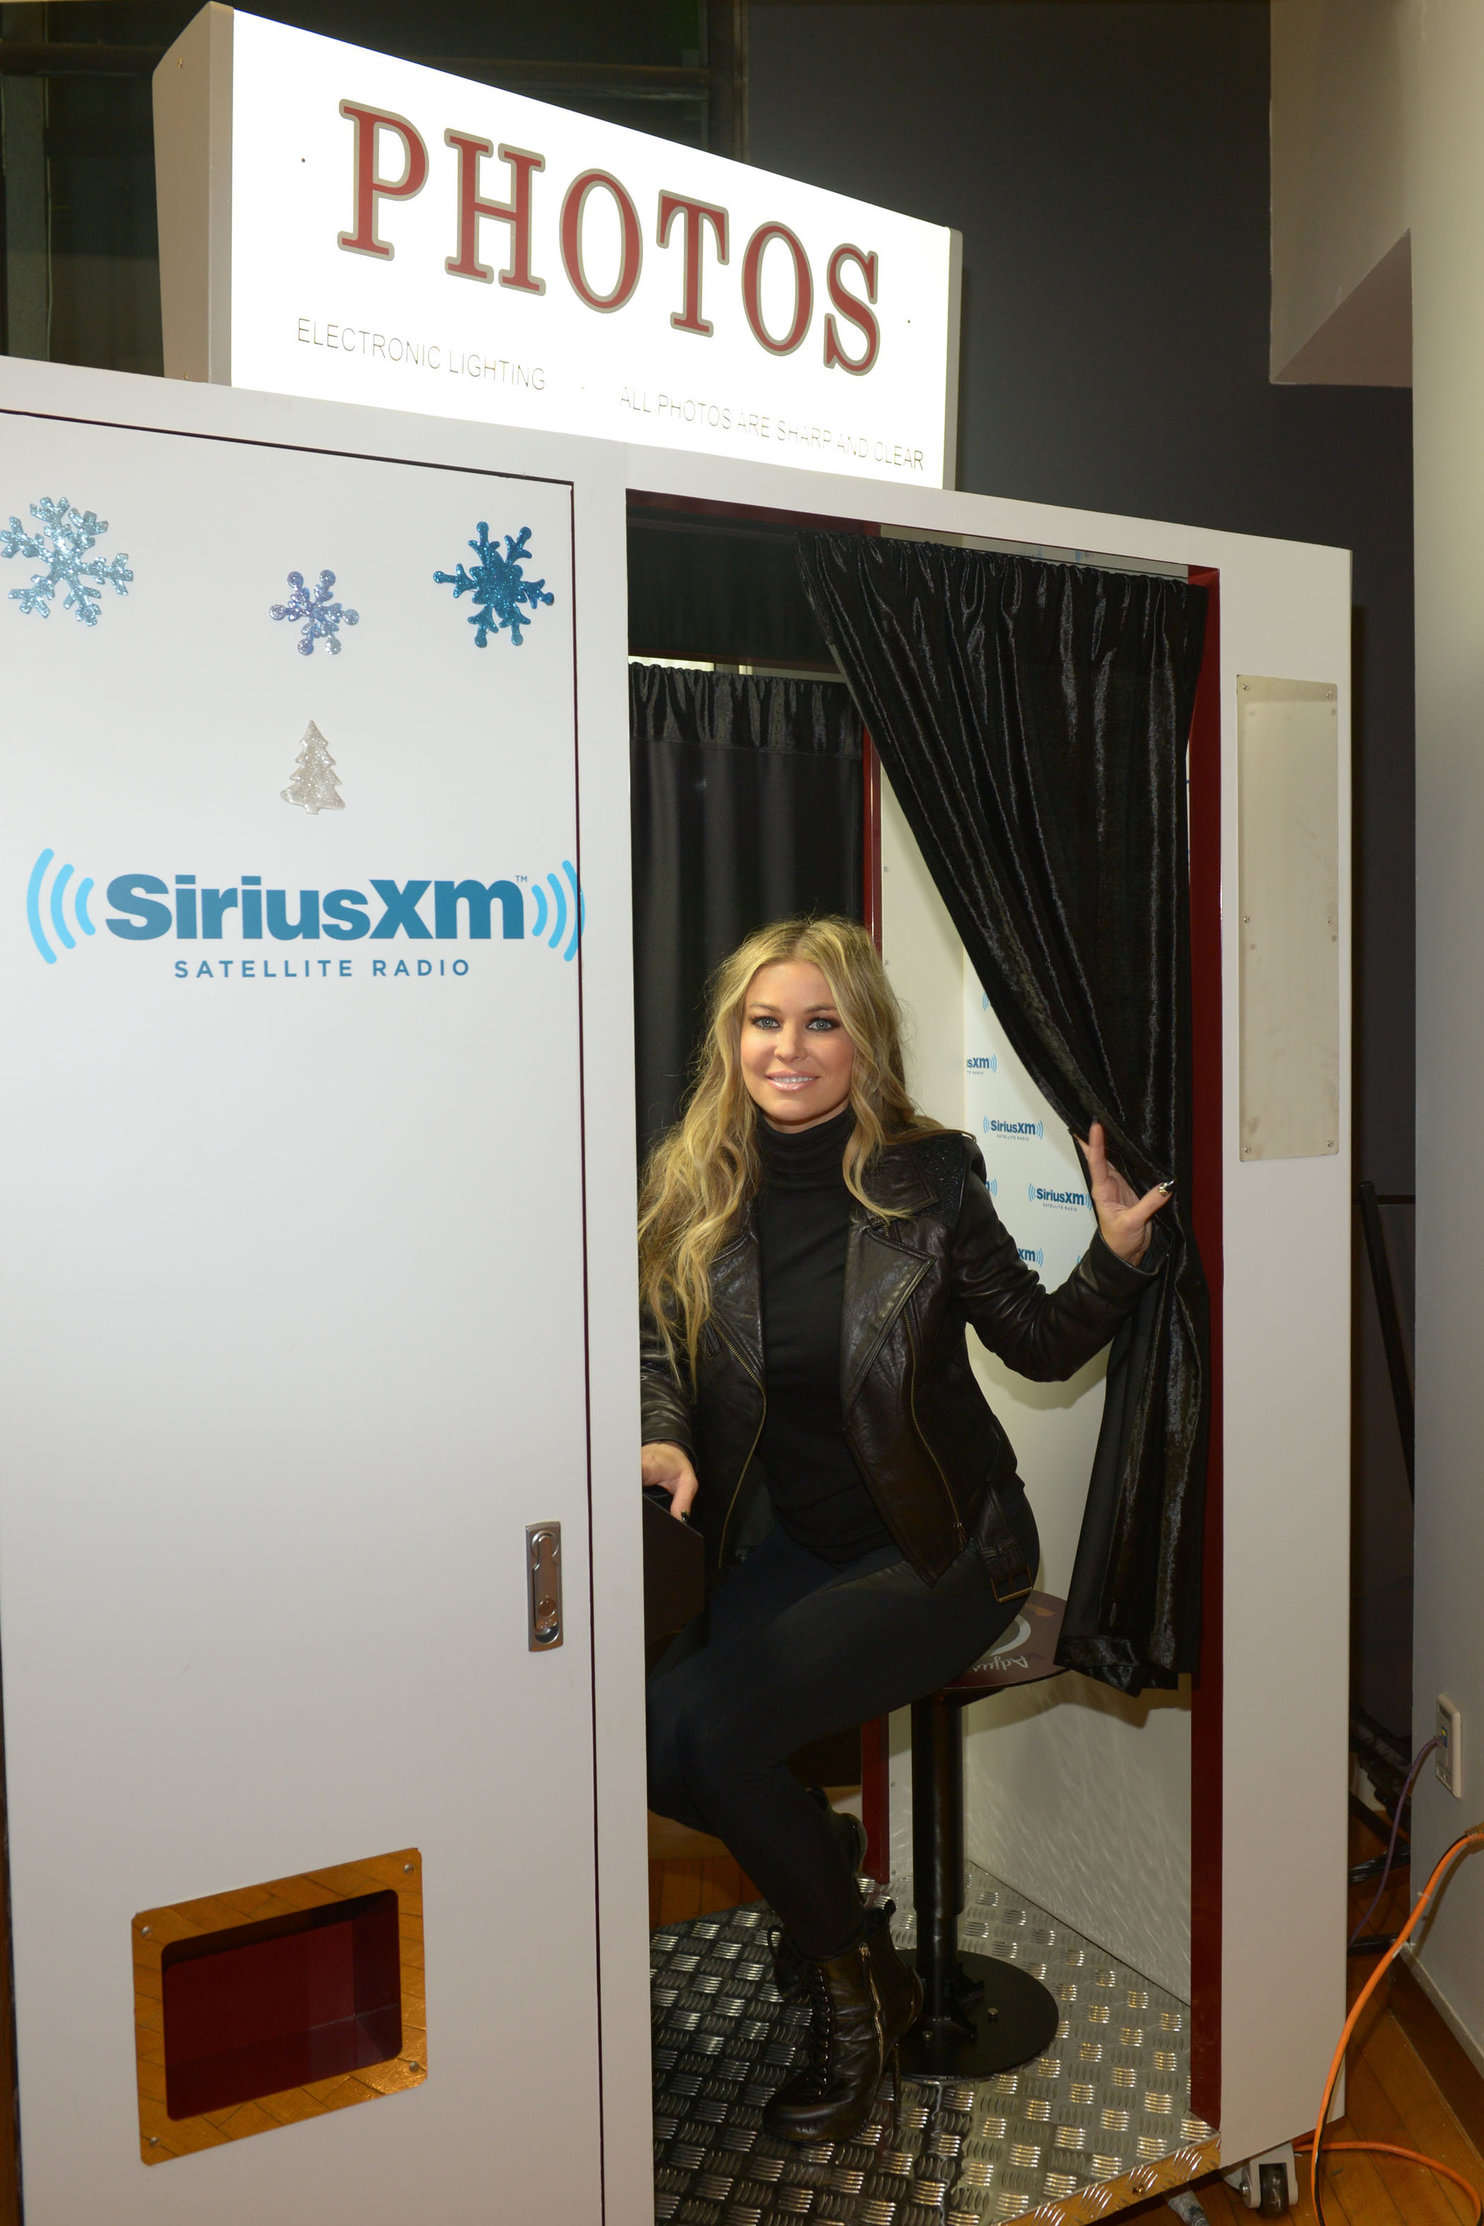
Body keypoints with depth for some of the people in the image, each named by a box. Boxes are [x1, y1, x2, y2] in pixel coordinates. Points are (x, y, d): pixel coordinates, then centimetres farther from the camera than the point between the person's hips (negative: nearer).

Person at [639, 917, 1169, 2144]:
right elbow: (661, 1350, 6)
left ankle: (852, 1985, 8)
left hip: (935, 1550, -4)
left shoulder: (928, 1179, -10)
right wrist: (665, 1442, -14)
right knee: (646, 1734, -17)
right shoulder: (691, 1188, -2)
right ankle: (817, 1859, 16)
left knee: (709, 1726, -21)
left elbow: (1041, 1344, -1)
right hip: (783, 1547, 4)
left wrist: (1120, 1255, -18)